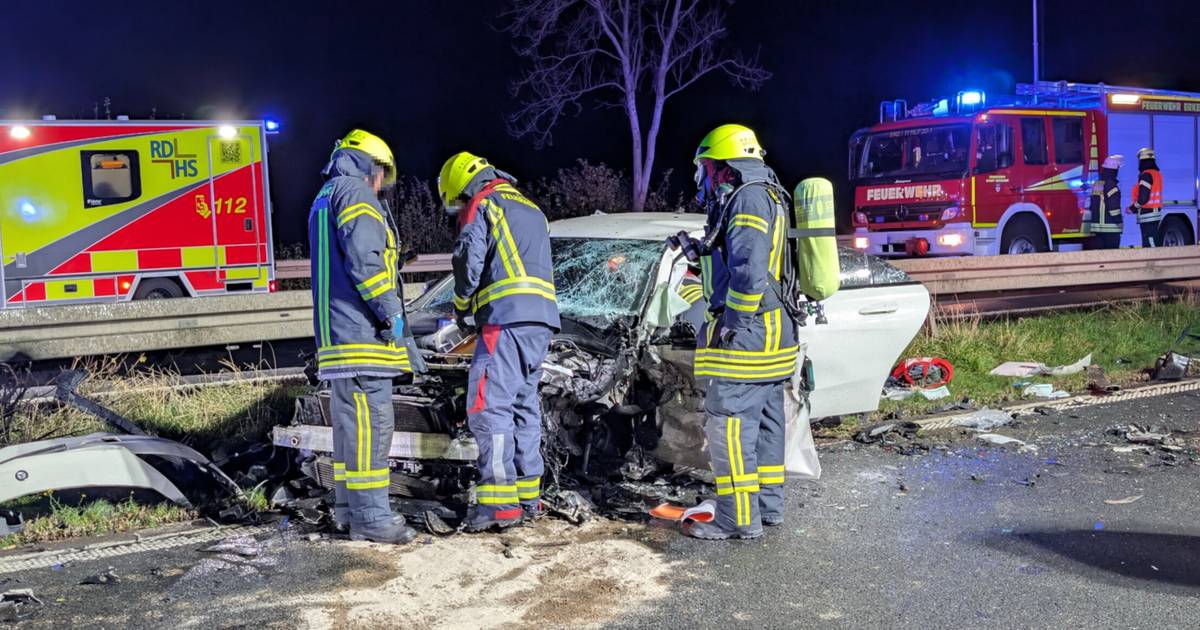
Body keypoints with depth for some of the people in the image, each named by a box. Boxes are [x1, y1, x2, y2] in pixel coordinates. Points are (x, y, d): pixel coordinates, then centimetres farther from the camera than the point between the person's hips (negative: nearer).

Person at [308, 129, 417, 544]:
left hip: (336, 330, 11)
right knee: (372, 420, -10)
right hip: (361, 329, -11)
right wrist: (390, 311, -14)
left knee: (349, 419, 15)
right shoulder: (355, 193, -5)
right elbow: (363, 258, -19)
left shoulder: (323, 201, 26)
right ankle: (370, 517, -10)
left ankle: (347, 506, 21)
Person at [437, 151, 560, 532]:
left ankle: (500, 501, -15)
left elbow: (469, 264, -6)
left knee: (489, 405, -10)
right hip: (542, 320, 9)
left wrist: (463, 311, 11)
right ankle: (528, 496, 15)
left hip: (507, 318, -9)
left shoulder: (481, 207, 2)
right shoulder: (531, 208, 28)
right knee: (525, 404, 13)